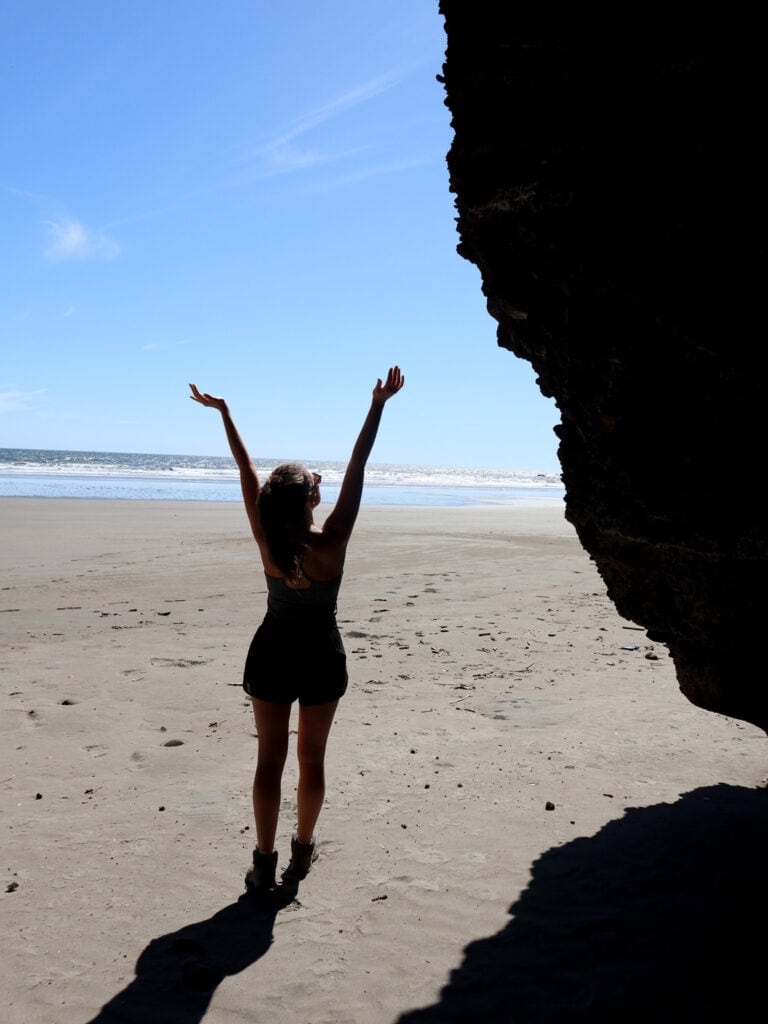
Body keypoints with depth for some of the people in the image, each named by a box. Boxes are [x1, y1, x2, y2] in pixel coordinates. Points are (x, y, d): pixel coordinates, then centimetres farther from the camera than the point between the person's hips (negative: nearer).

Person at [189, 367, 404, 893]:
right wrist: (377, 407, -17)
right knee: (311, 757, 14)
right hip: (320, 657, -1)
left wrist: (223, 412, 1)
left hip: (272, 653, 2)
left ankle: (265, 861, 16)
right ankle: (303, 851, 27)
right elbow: (357, 468, -20)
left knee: (270, 758, 10)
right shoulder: (332, 541, -21)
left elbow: (247, 470, -8)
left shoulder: (267, 540, -15)